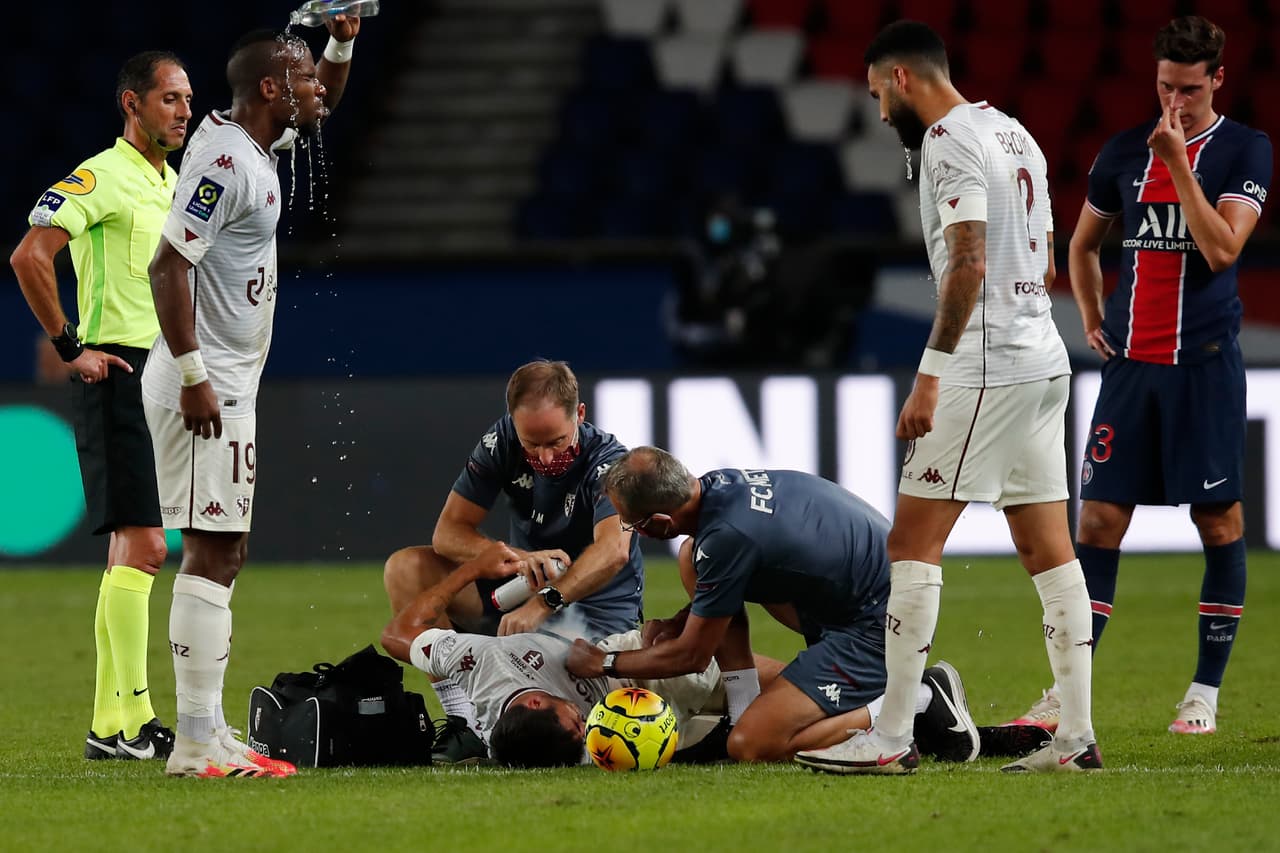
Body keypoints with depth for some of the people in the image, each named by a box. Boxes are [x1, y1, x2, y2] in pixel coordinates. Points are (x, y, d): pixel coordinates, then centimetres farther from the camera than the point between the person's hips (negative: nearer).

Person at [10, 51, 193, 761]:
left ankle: (108, 724, 12)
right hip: (116, 375, -9)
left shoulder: (176, 185, 17)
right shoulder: (103, 178, -10)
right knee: (142, 546, -13)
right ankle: (132, 721, -13)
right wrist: (70, 348, -17)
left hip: (164, 380, 9)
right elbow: (29, 256, -21)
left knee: (131, 551, 9)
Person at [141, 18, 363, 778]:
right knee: (212, 555, -11)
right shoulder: (225, 160, -18)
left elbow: (325, 104, 31)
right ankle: (198, 744, -13)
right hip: (202, 383, -11)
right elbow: (169, 265, -23)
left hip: (229, 386, 11)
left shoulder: (256, 145, 11)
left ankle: (207, 732, 16)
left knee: (225, 556, 12)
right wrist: (193, 376, -25)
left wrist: (343, 43, 13)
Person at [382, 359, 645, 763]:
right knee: (405, 569, -15)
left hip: (598, 615, -5)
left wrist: (544, 603, -56)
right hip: (524, 591, 5)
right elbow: (448, 532, -12)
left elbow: (613, 550, -42)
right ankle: (463, 722, -18)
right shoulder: (503, 442, -10)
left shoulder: (608, 461, -23)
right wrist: (518, 559, -32)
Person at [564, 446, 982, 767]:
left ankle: (923, 703, -8)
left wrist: (604, 663, 1)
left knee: (750, 747, -15)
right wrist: (682, 621, 8)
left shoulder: (726, 537, -28)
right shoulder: (719, 483, -2)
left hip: (880, 626, -10)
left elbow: (692, 656, -13)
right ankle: (745, 709, 8)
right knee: (692, 558, 8)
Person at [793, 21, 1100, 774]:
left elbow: (969, 265, -21)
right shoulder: (1015, 134, 18)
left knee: (914, 543, -7)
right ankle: (1078, 736, 7)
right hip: (1043, 359, 10)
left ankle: (892, 738, -9)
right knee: (1049, 551, 8)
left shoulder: (950, 141, -11)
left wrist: (930, 378, -21)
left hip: (984, 368, -10)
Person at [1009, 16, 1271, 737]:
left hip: (1205, 364, -3)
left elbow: (1222, 248, -15)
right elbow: (1084, 243, 24)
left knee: (1220, 521, 0)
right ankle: (1068, 692, 0)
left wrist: (1177, 163, -17)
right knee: (1100, 521, -1)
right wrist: (1093, 319, 12)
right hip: (1130, 363, 3)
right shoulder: (1125, 152, 9)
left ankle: (1206, 691, 9)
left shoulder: (1245, 151, -2)